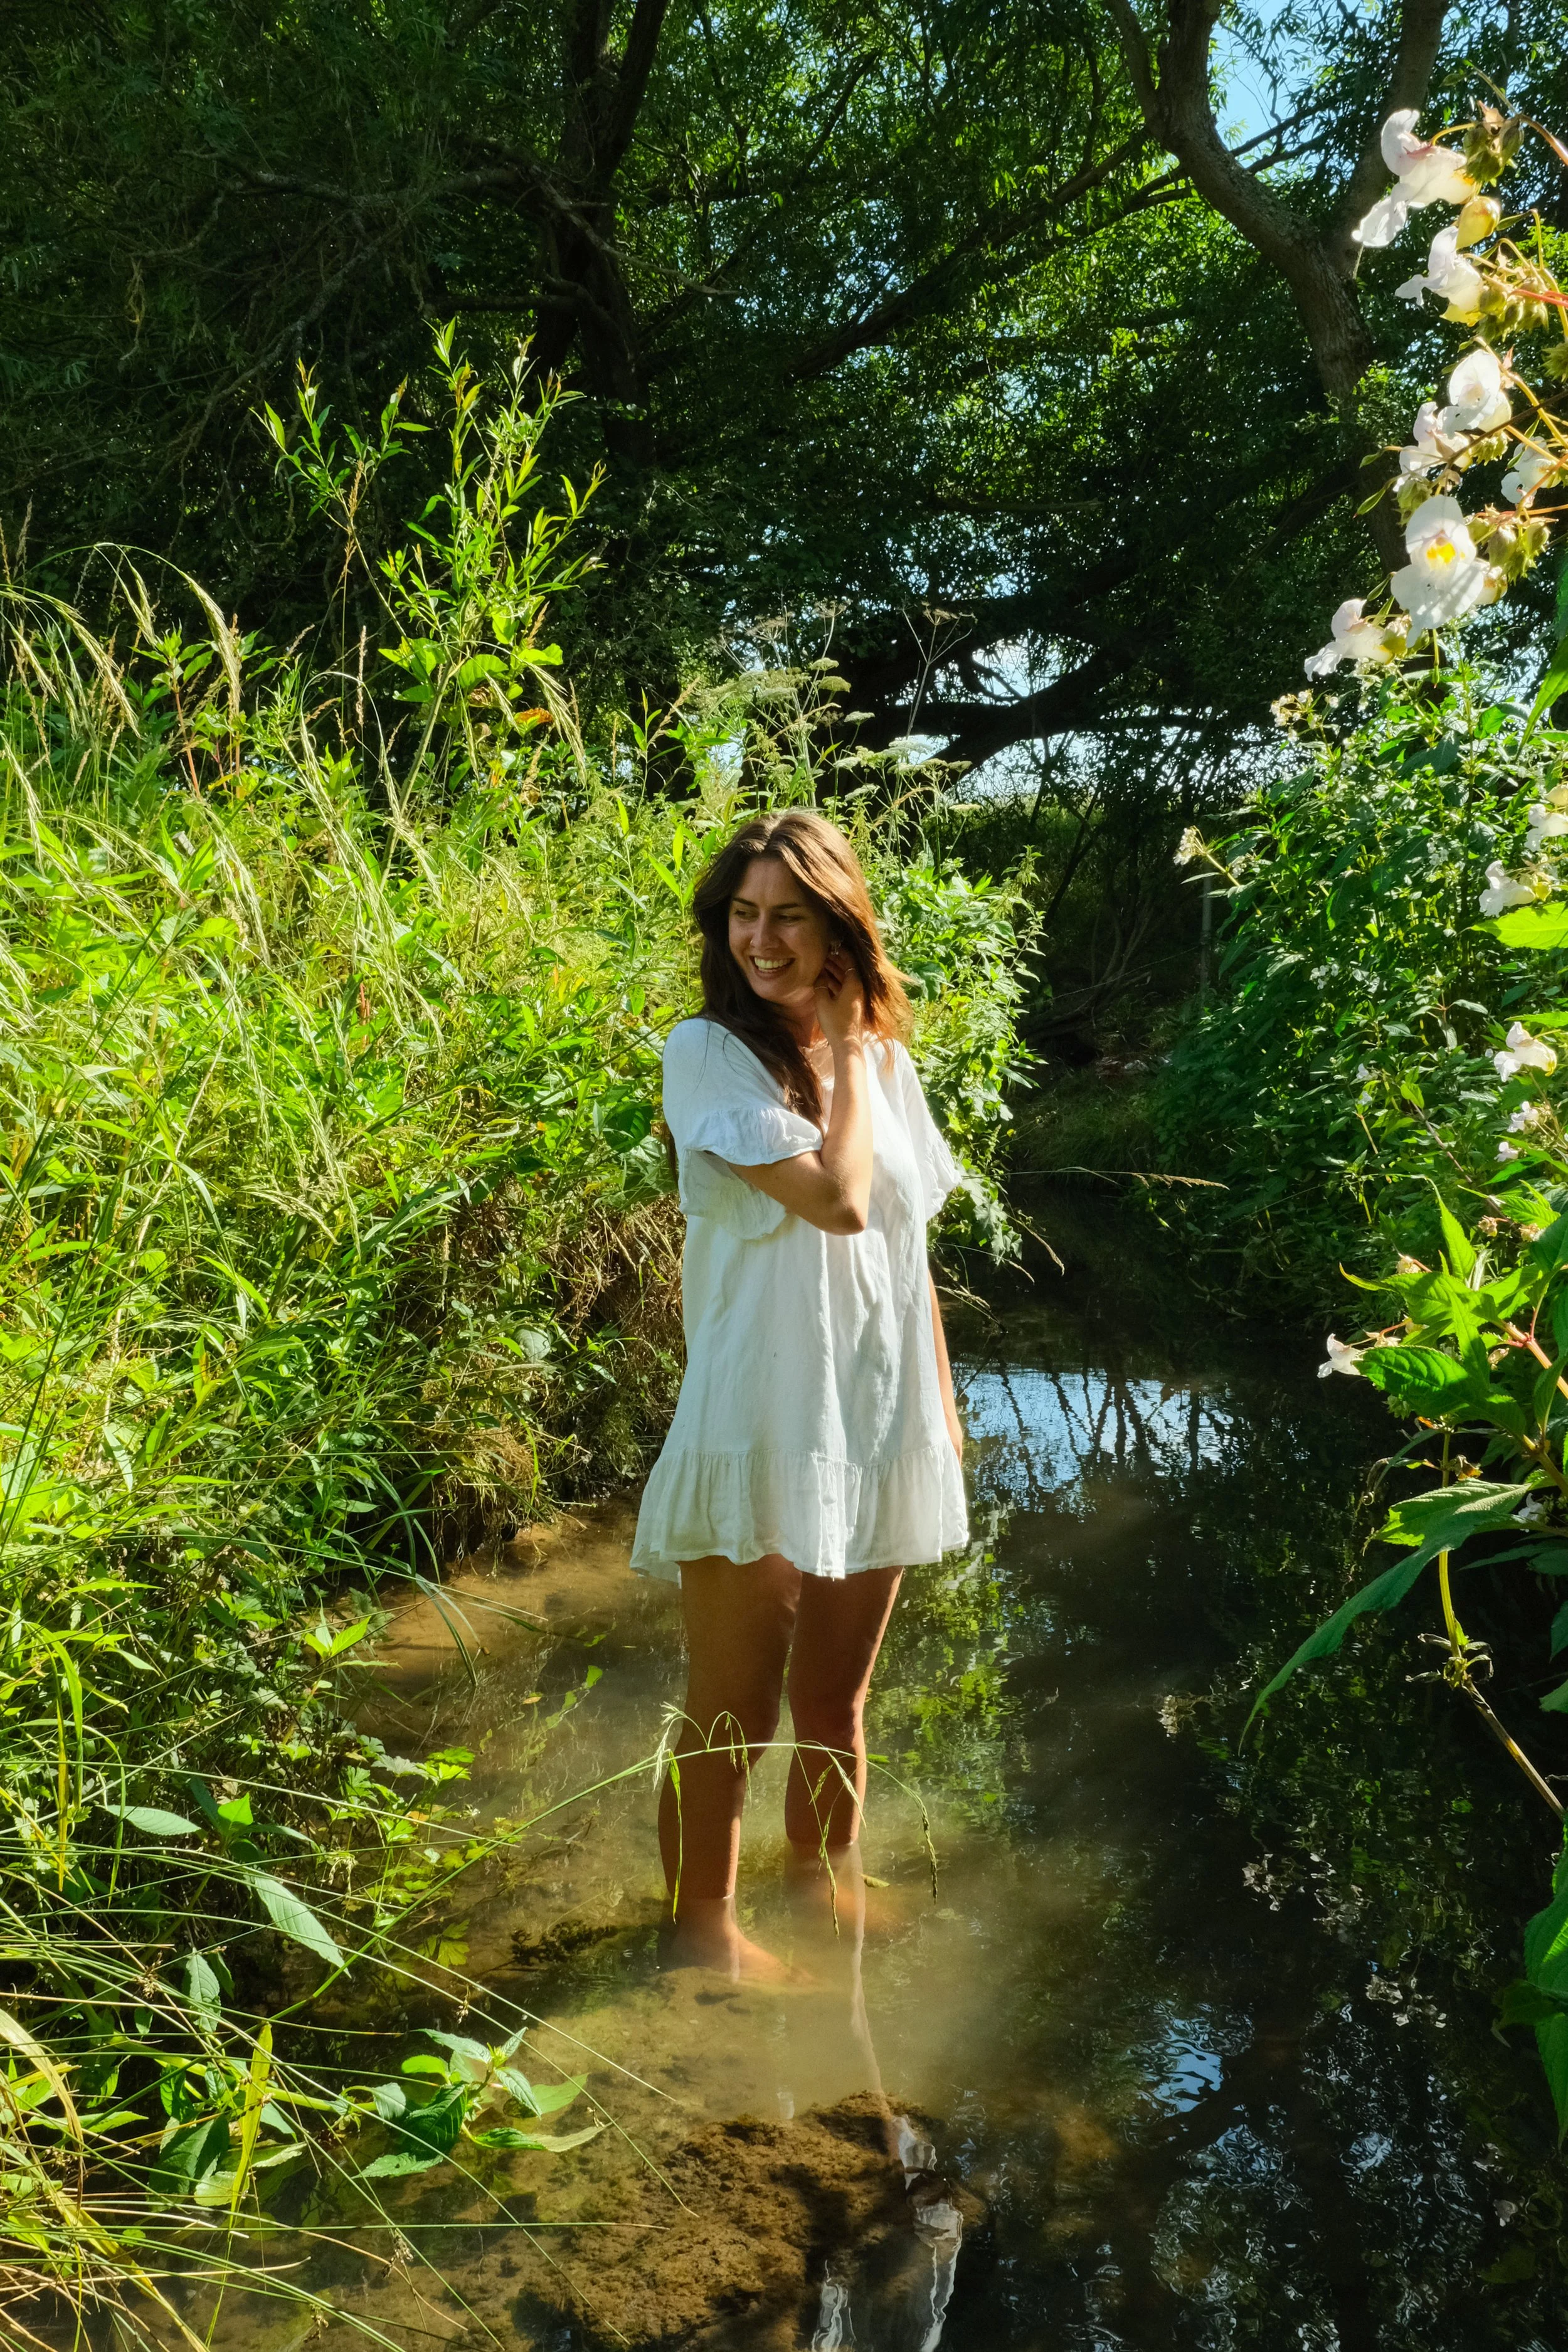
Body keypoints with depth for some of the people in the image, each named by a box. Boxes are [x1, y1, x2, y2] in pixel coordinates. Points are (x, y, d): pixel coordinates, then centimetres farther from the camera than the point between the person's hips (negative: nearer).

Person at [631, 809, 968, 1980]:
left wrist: (942, 1403, 15)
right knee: (733, 1713, 7)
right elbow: (837, 1198, -25)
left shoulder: (884, 1055, 6)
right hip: (761, 1431, -5)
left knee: (836, 1697, 21)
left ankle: (828, 1881, 42)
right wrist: (843, 1053, -13)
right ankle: (703, 1923, 27)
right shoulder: (708, 1053, -12)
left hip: (878, 1431, 5)